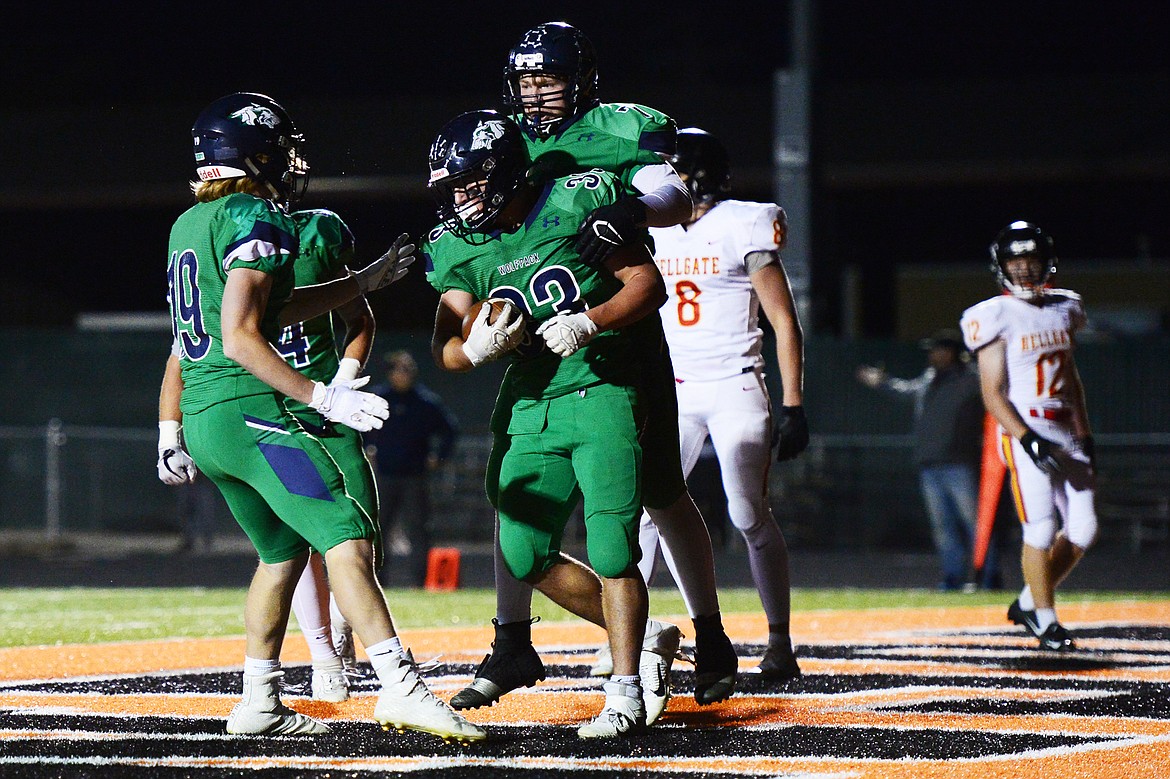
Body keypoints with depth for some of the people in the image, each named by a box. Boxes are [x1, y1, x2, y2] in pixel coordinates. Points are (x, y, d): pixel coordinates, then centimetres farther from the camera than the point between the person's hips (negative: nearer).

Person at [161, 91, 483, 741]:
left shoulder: (189, 224, 18)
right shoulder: (256, 220, -10)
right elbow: (241, 338, -17)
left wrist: (365, 281, 31)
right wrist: (321, 397, -17)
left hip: (202, 419, 9)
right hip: (250, 412, -9)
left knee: (284, 550, 22)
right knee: (346, 540, -16)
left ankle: (259, 704, 22)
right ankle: (401, 687, -28)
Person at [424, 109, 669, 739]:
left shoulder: (574, 205, -9)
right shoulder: (459, 247, 3)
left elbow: (648, 284, -6)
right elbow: (446, 350, 1)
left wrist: (588, 323, -21)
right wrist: (477, 347, -22)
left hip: (601, 391, -6)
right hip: (533, 406, 6)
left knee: (610, 551, -12)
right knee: (526, 555, 3)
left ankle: (625, 695, -3)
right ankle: (645, 640, 20)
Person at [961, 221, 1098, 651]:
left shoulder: (1064, 309, 13)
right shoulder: (996, 317, -6)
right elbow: (992, 394, -9)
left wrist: (1084, 436, 14)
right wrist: (1028, 440, -18)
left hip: (1066, 433, 6)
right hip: (1023, 430, -6)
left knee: (1083, 530, 2)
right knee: (1041, 530, -10)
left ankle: (1029, 602, 18)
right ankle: (1045, 620, 3)